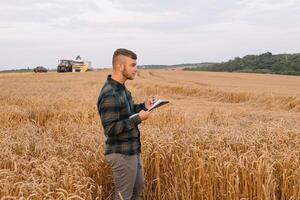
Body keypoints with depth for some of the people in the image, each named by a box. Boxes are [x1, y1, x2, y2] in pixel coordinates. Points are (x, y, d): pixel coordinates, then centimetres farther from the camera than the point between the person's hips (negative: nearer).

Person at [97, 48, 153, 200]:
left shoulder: (121, 88, 6)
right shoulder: (110, 95, -25)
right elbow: (111, 129, -27)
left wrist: (143, 106, 4)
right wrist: (138, 118, -23)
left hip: (131, 150, 10)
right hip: (121, 154, -10)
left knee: (138, 187, 24)